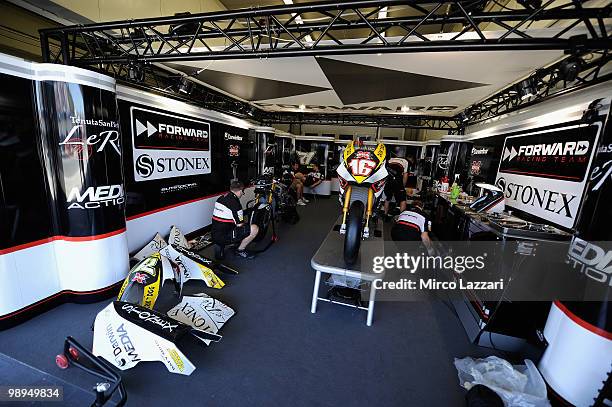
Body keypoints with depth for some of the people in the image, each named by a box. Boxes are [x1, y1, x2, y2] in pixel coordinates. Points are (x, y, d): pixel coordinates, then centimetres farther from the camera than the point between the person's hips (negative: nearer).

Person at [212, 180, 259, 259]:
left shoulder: (221, 198, 9)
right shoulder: (235, 202, -17)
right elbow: (240, 225, -15)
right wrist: (246, 224, 8)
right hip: (224, 237, -9)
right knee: (254, 228, -13)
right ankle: (240, 250, 3)